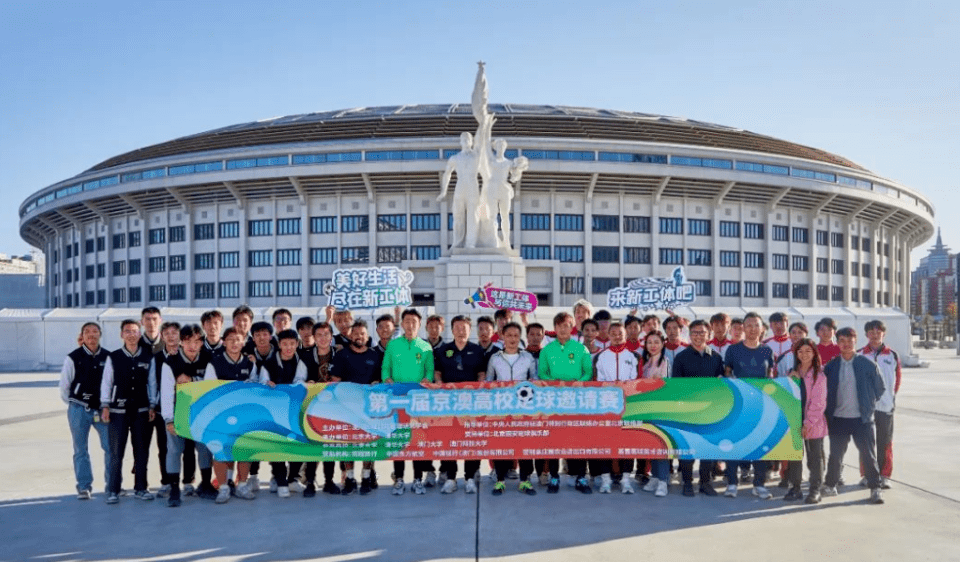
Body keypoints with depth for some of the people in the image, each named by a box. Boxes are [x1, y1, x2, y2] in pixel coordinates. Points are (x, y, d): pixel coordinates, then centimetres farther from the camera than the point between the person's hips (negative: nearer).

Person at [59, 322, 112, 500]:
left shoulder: (108, 357, 1)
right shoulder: (73, 358, -4)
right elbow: (64, 385, 2)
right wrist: (74, 405, 5)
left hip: (103, 409, 1)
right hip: (79, 410, -1)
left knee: (111, 447, -1)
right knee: (80, 450, 7)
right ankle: (84, 487, 16)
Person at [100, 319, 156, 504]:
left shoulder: (148, 357, 4)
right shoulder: (113, 357, 0)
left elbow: (152, 382, 8)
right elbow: (106, 382, 2)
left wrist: (152, 406, 5)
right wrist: (105, 406, -3)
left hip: (141, 411, 2)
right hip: (118, 411, -2)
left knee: (141, 451, 7)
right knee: (116, 452, 0)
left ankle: (140, 488, 17)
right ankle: (113, 490, 9)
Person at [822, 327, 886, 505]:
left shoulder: (867, 365, -3)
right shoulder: (831, 366, 3)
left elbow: (880, 389, 6)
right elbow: (824, 390, 10)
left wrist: (868, 406, 7)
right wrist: (828, 412, 5)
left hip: (862, 418, -1)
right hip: (838, 419, 2)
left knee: (868, 454, 2)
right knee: (835, 455, 8)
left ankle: (875, 488, 13)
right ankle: (830, 485, 23)